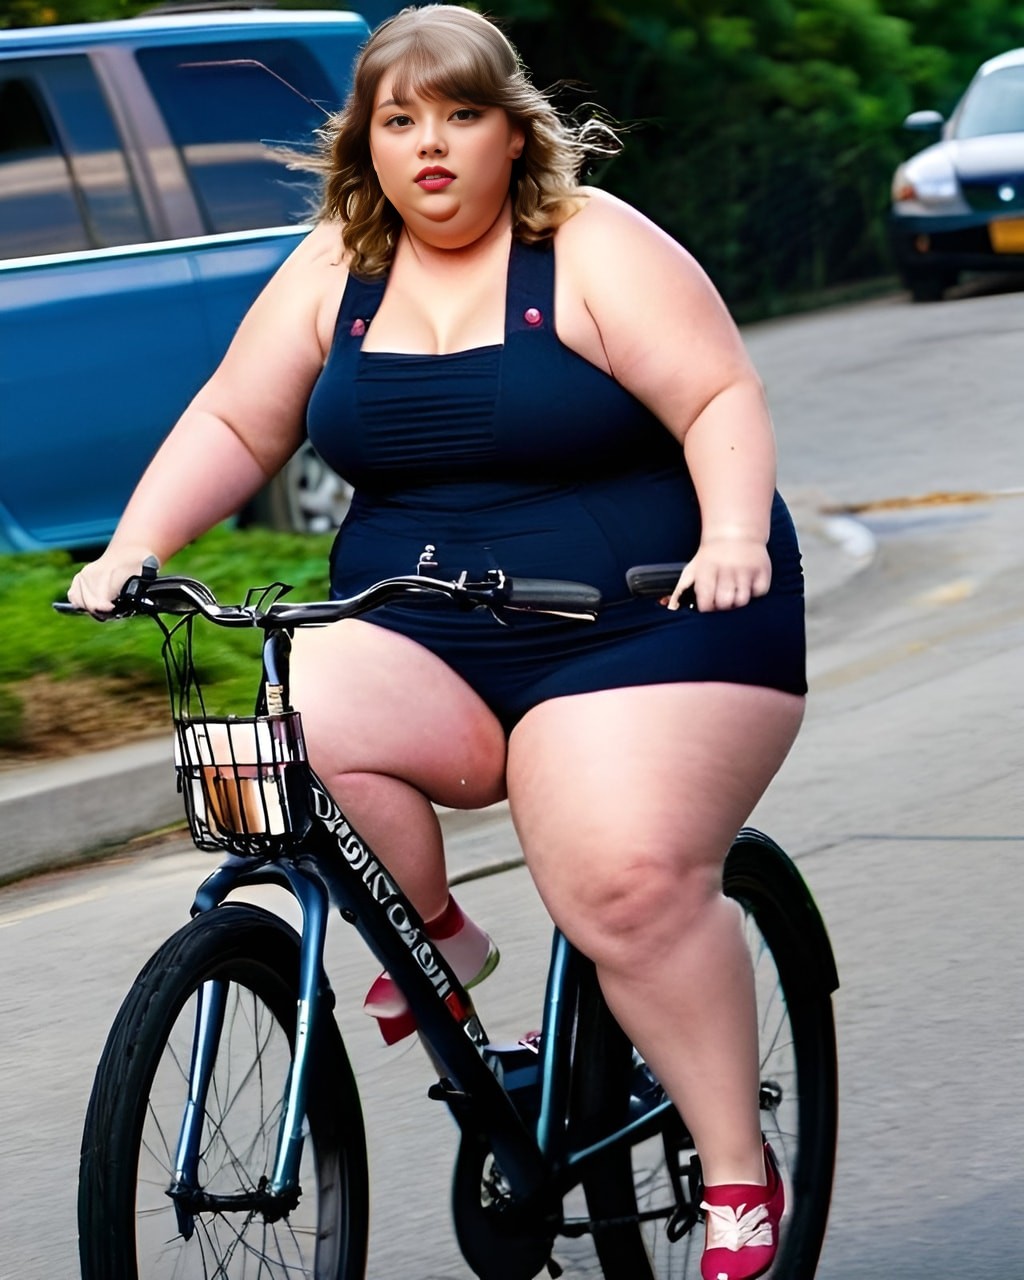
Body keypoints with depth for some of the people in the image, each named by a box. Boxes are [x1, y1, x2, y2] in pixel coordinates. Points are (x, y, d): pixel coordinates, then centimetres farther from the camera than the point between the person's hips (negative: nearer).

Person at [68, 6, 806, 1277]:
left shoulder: (596, 250, -6)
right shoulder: (336, 267, 8)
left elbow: (721, 399, -11)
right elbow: (233, 424, 10)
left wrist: (732, 536, -28)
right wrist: (133, 548, -4)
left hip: (638, 632, -4)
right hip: (418, 646, 4)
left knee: (631, 883, -22)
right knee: (292, 731, -25)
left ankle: (738, 1174, -6)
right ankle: (434, 936, 2)